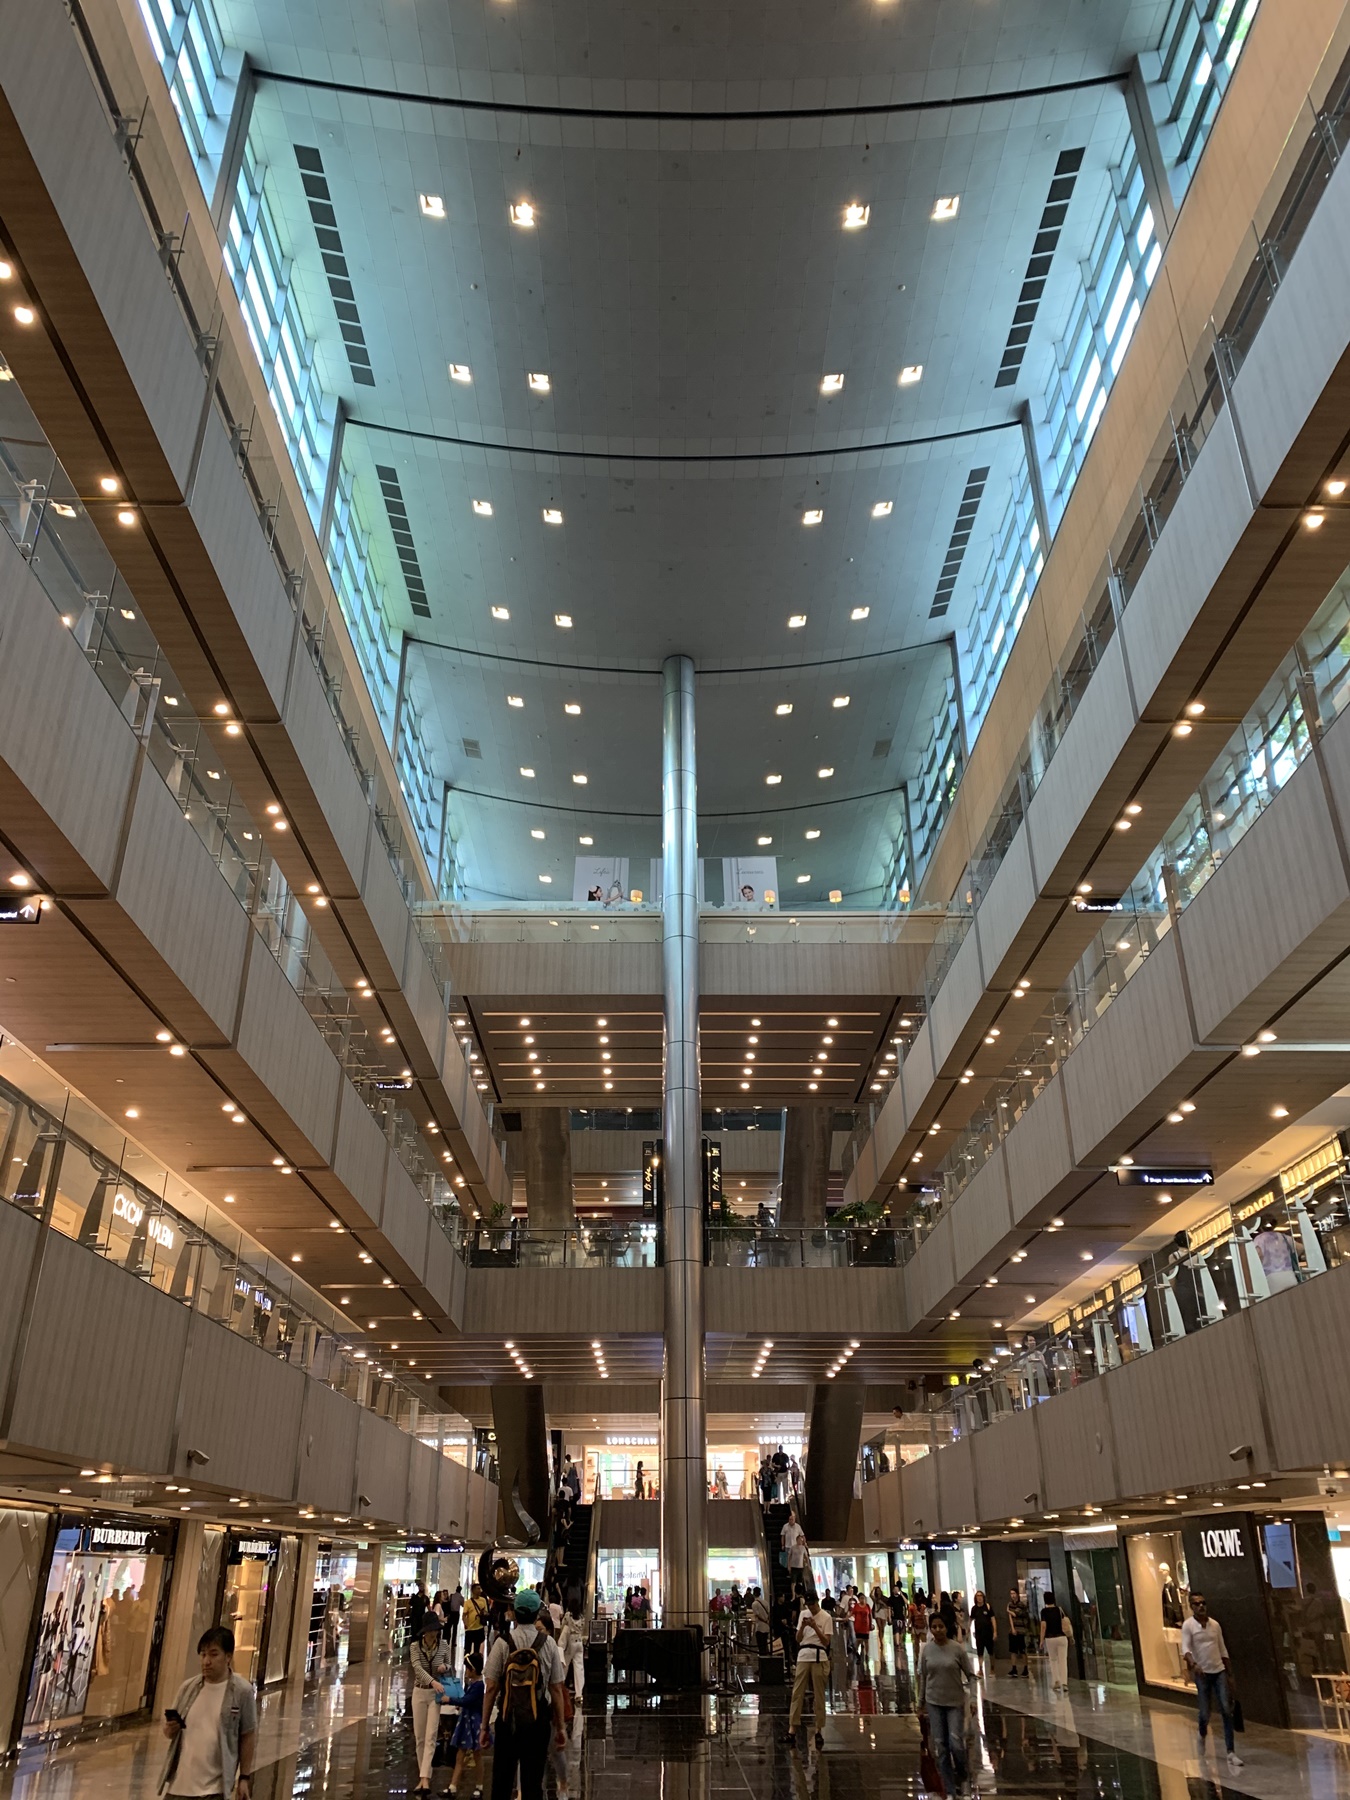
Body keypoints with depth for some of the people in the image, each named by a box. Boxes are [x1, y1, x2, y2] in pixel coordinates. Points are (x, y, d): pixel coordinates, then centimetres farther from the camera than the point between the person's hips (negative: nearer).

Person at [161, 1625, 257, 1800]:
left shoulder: (241, 1691, -7)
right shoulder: (188, 1688, 4)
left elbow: (248, 1736, -1)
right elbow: (169, 1731, 14)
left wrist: (245, 1777, -1)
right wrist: (170, 1730, -9)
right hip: (179, 1784, 5)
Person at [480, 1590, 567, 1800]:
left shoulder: (503, 1643, -6)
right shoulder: (548, 1644, -4)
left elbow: (491, 1688, -6)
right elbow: (556, 1689, -2)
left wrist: (485, 1726, 3)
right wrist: (561, 1727, 7)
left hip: (507, 1721, 0)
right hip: (538, 1721, 0)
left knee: (502, 1782, 13)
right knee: (533, 1782, 9)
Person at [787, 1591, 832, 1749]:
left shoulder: (826, 1617, -3)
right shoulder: (803, 1614, 9)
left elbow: (826, 1642, -7)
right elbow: (798, 1639, 9)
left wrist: (815, 1627, -19)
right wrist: (803, 1626, -10)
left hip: (819, 1658, -3)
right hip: (803, 1656, 3)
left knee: (819, 1695, 2)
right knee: (797, 1693, -1)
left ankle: (819, 1729, 11)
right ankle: (792, 1728, 1)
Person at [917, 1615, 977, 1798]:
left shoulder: (957, 1648, -11)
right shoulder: (926, 1650, -4)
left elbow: (970, 1674, -5)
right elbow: (923, 1678, 5)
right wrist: (921, 1705, 8)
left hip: (955, 1702, -2)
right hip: (934, 1703, 2)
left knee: (956, 1743, -9)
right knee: (940, 1746, 2)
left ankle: (961, 1776, 22)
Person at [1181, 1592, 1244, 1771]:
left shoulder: (1215, 1624, 5)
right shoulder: (1188, 1625, -9)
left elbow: (1223, 1650, 13)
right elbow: (1185, 1649, -20)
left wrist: (1230, 1674, 10)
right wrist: (1193, 1664, -39)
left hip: (1219, 1671, 3)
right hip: (1202, 1674, -3)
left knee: (1227, 1711, -8)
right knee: (1205, 1713, 1)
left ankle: (1231, 1753, -4)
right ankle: (1203, 1737, 33)